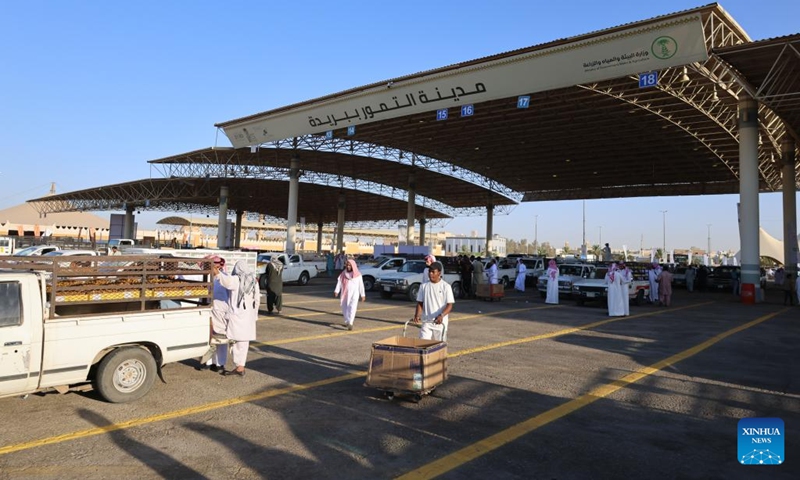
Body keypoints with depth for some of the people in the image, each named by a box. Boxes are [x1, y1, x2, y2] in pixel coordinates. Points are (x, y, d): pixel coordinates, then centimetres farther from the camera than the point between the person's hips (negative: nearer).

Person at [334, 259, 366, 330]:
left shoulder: (357, 275, -1)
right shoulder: (343, 274, 4)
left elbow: (361, 285, 2)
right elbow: (339, 282, -3)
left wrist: (363, 295, 2)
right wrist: (336, 291, -15)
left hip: (354, 294, -3)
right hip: (345, 294, 3)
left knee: (352, 308, -15)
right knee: (345, 309, 11)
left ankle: (350, 323, -22)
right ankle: (347, 321, 31)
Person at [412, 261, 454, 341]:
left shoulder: (446, 287, -6)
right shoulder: (424, 286, 4)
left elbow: (450, 305, -9)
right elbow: (420, 303, 9)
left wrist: (441, 315, -26)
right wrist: (417, 315, -9)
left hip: (440, 323, -2)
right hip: (426, 322, 2)